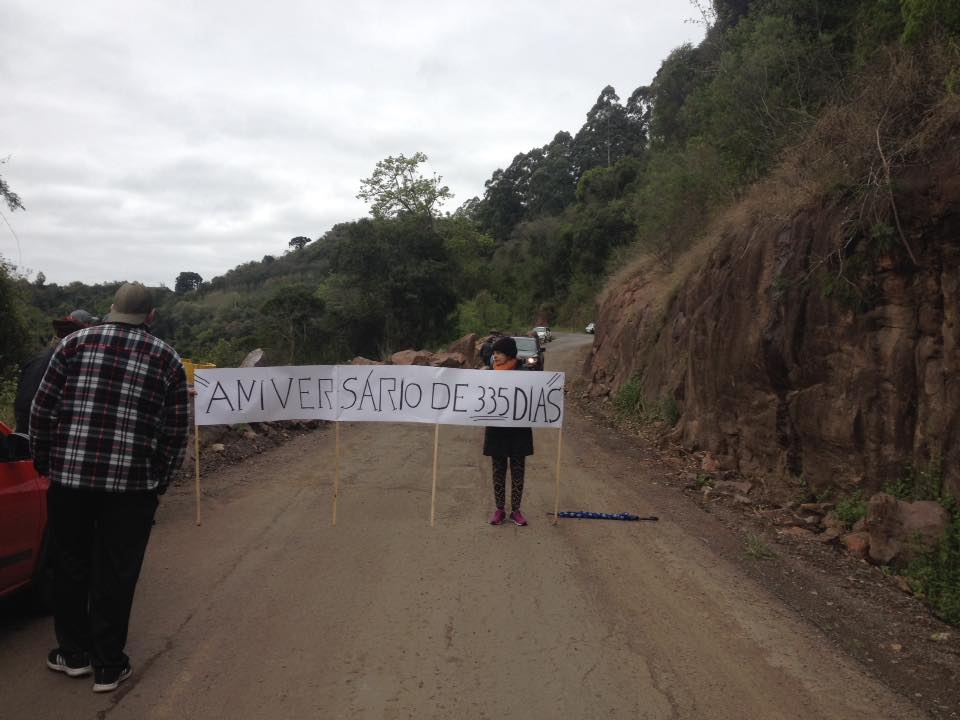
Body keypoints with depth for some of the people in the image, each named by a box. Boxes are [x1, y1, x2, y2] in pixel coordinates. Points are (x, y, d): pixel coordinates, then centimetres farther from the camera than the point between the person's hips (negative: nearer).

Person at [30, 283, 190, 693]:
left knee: (71, 567, 19)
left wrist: (44, 462, 16)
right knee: (116, 575, 9)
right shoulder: (166, 359, 2)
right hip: (132, 484, -1)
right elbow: (176, 430, 1)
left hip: (69, 476, 2)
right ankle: (108, 666, 20)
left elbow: (42, 409, 3)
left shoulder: (75, 343, 4)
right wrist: (159, 481, 12)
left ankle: (73, 652, 33)